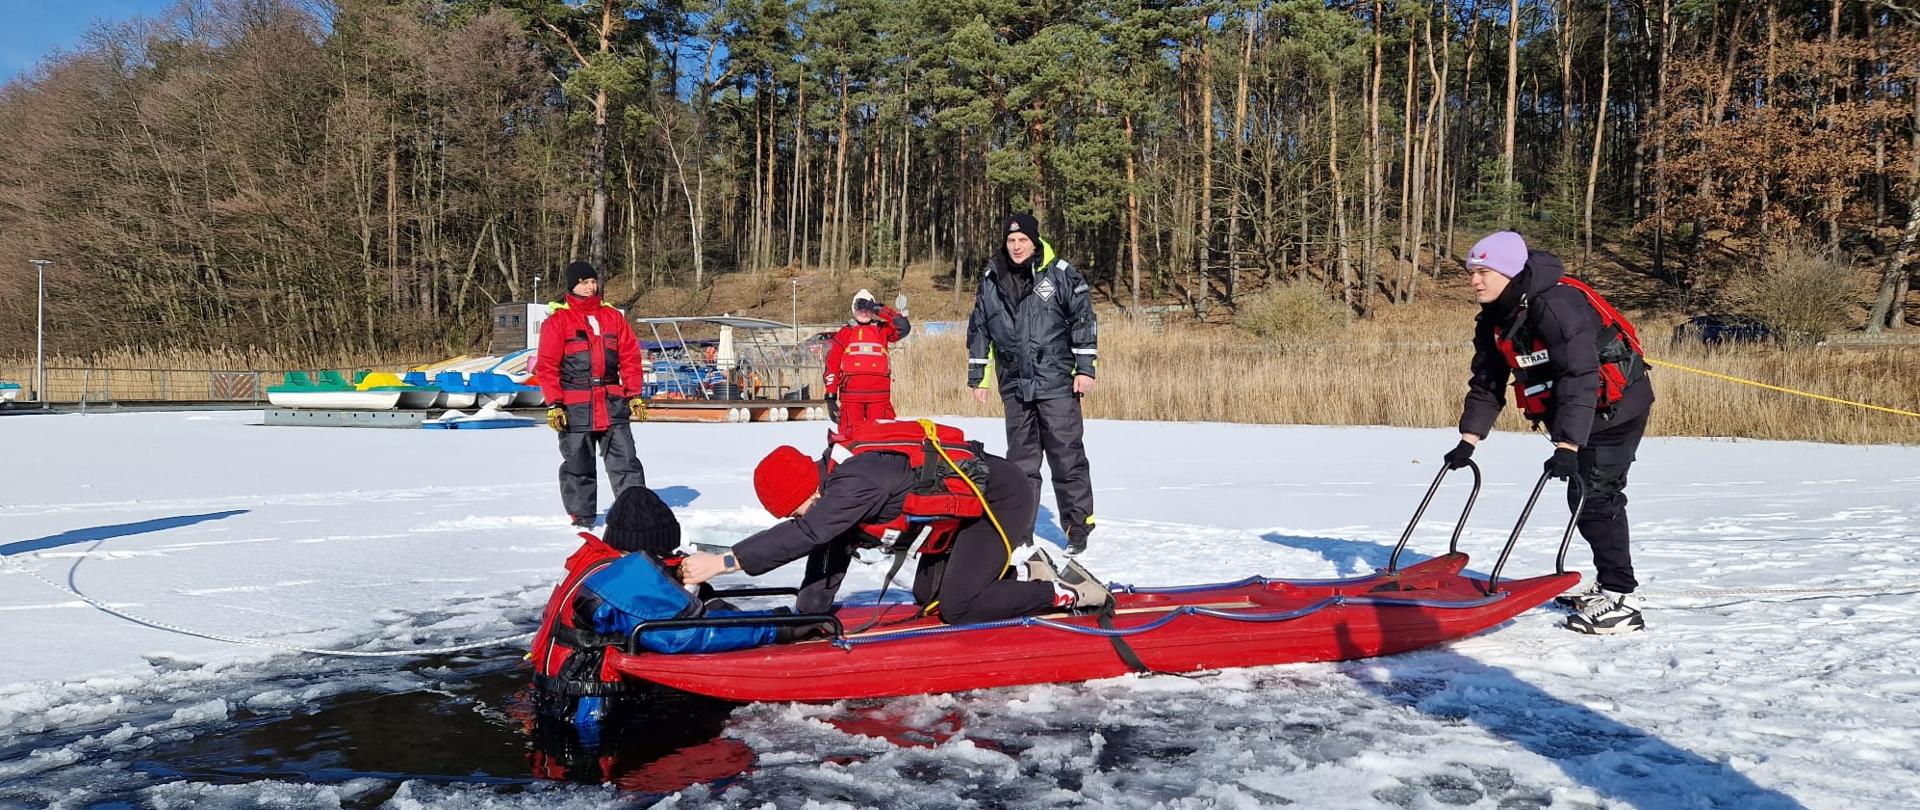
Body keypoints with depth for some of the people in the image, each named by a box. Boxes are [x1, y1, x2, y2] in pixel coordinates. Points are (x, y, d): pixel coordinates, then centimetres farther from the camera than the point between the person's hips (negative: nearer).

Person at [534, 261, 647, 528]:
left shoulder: (612, 317, 11)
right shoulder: (557, 321, 1)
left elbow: (630, 356, 12)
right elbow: (547, 365, -2)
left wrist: (634, 394, 6)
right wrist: (554, 404, -8)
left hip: (612, 403, 2)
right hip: (575, 406, -2)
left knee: (625, 460, 0)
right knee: (577, 464, 6)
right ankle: (582, 517, 16)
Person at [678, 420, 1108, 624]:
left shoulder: (855, 483, -29)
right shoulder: (840, 485, 0)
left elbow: (805, 535, -39)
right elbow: (828, 558, 5)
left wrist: (724, 561, -40)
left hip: (1003, 496, -10)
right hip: (969, 503, 10)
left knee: (957, 608, -14)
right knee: (927, 597, 11)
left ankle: (1067, 593, -3)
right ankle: (1020, 565, 20)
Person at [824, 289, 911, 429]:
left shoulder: (883, 330, 16)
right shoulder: (844, 333, 15)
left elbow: (904, 327, -3)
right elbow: (832, 365, 11)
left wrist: (881, 311, -3)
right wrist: (830, 396, 3)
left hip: (879, 396, 0)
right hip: (851, 395, 0)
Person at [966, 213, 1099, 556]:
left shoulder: (1060, 273, -2)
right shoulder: (992, 281, 9)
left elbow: (1084, 318, -1)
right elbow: (979, 330, 17)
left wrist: (1085, 368, -6)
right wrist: (977, 377, 15)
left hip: (1057, 384, -4)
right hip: (1015, 386, 4)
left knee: (1067, 457, -2)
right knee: (1020, 460, 10)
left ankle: (1078, 527, 5)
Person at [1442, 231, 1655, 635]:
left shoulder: (1558, 304, -29)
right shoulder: (1494, 320, 0)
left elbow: (1580, 377, -34)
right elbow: (1486, 383, 5)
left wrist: (1567, 446, -38)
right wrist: (1469, 439, -4)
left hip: (1616, 405, -9)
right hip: (1575, 417, 9)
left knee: (1595, 496, -13)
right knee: (1585, 496, 13)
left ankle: (1622, 600, -9)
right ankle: (1609, 586, 26)